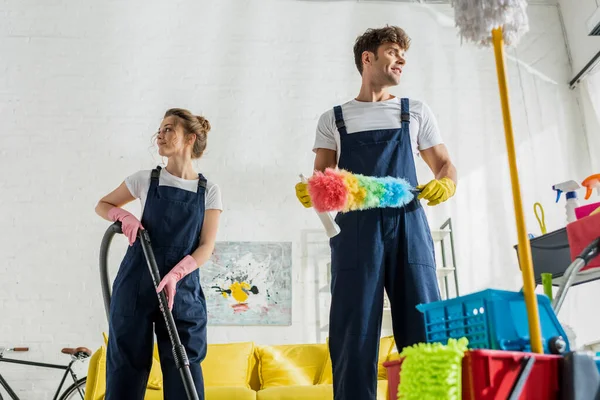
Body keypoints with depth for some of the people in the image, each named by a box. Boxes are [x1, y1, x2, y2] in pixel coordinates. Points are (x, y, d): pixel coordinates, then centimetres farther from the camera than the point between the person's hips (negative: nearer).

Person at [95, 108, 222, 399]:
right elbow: (103, 205, 16)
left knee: (184, 369, 0)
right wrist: (125, 216, -6)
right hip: (136, 283, 1)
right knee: (127, 363, 3)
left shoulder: (209, 192, 2)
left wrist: (175, 274, -20)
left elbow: (206, 245, -4)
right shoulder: (145, 179, 4)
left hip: (182, 287, 0)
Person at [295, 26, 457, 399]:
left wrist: (447, 184, -6)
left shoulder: (416, 112, 19)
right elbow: (321, 177, 10)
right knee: (354, 333, -3)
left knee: (424, 330, -4)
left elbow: (445, 165, 18)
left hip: (408, 225, 1)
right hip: (356, 228, -1)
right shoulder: (334, 119, 16)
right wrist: (310, 191, -14)